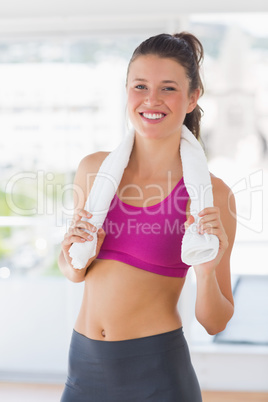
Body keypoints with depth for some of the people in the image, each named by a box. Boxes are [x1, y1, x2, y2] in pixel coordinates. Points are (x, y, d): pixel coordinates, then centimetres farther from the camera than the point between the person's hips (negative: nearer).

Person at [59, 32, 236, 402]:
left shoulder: (211, 194, -10)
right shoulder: (94, 169, 0)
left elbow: (214, 323, -4)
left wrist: (207, 271, -22)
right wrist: (77, 257, -8)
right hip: (84, 365, 4)